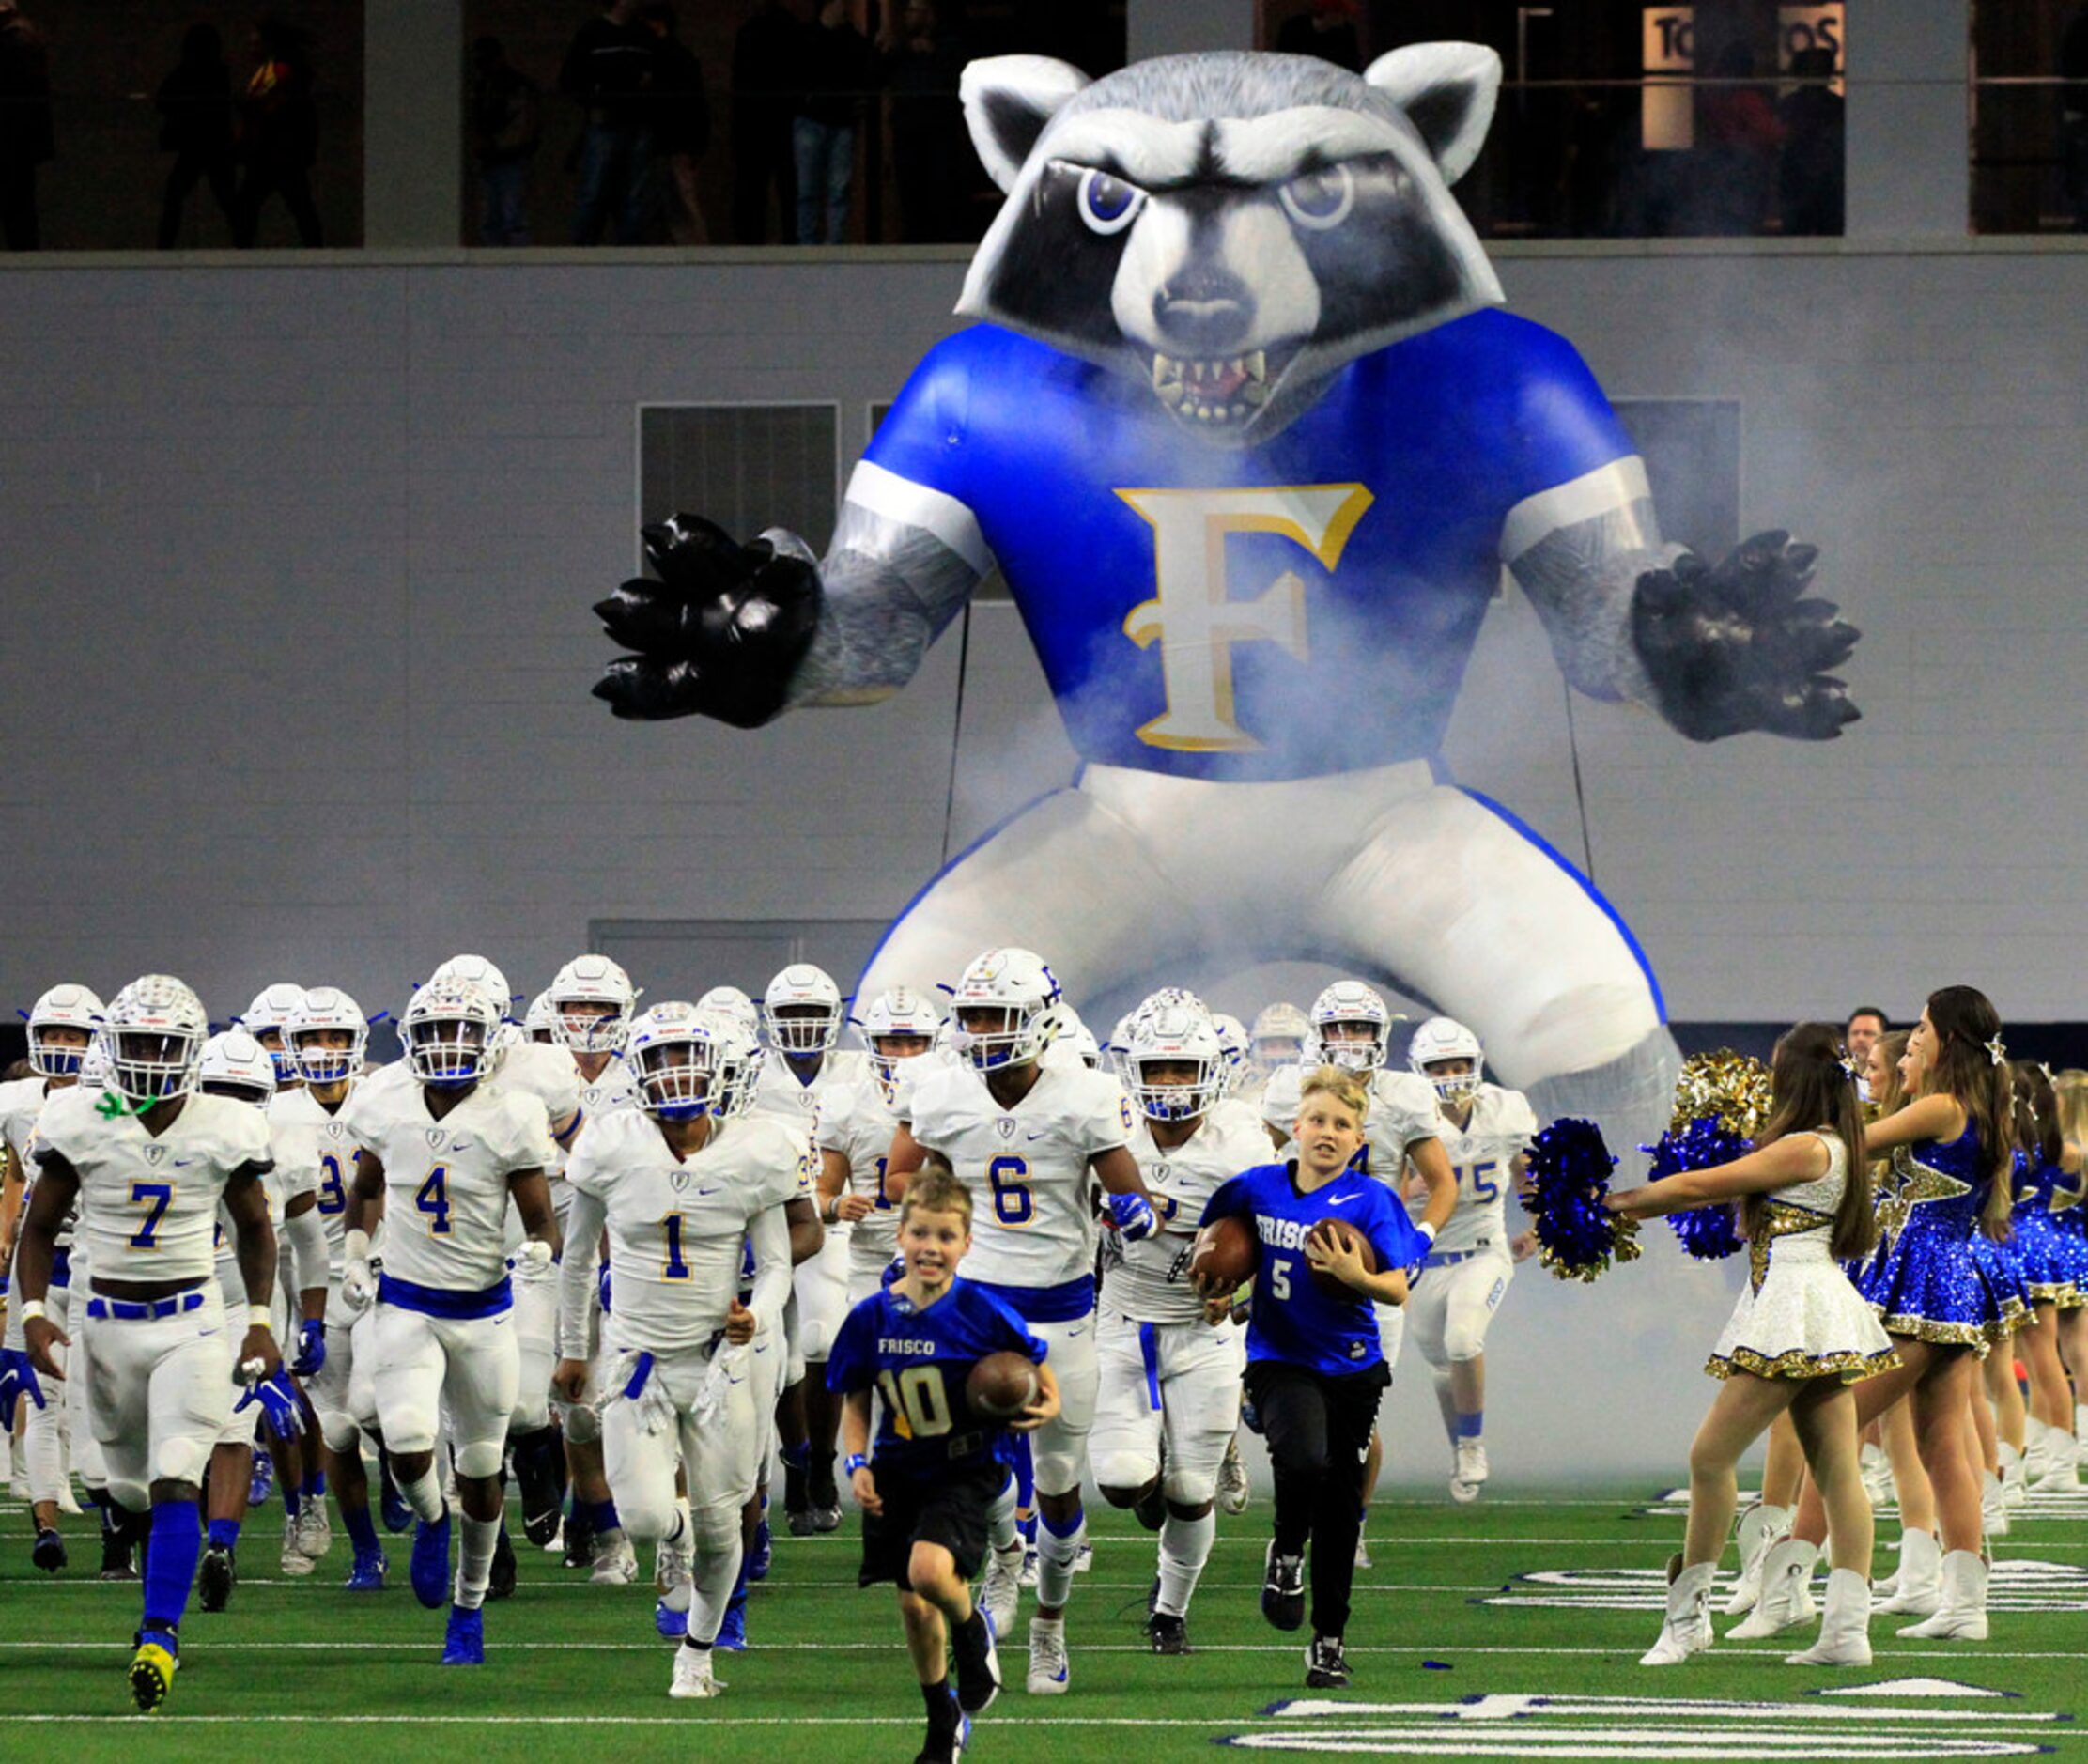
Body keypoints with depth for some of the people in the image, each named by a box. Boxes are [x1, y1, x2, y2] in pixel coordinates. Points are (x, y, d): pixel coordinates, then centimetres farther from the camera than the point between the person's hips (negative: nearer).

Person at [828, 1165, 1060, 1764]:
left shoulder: (984, 1313, -15)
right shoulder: (871, 1318, -6)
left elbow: (1036, 1370, 1)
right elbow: (854, 1399, 8)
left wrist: (1045, 1407, -19)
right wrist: (857, 1463, -5)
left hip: (967, 1469, -4)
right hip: (899, 1472, 4)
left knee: (930, 1569, -28)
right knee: (913, 1604, 8)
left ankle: (972, 1631, 8)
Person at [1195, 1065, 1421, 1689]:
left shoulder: (1370, 1202, -6)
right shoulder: (1257, 1189, 1)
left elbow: (1398, 1290, -10)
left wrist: (1356, 1277, -28)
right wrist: (1215, 1291, 3)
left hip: (1352, 1367, 0)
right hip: (1280, 1361, 0)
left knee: (1338, 1510, 8)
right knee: (1304, 1458, -29)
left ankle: (1329, 1640, 22)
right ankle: (1286, 1555, 1)